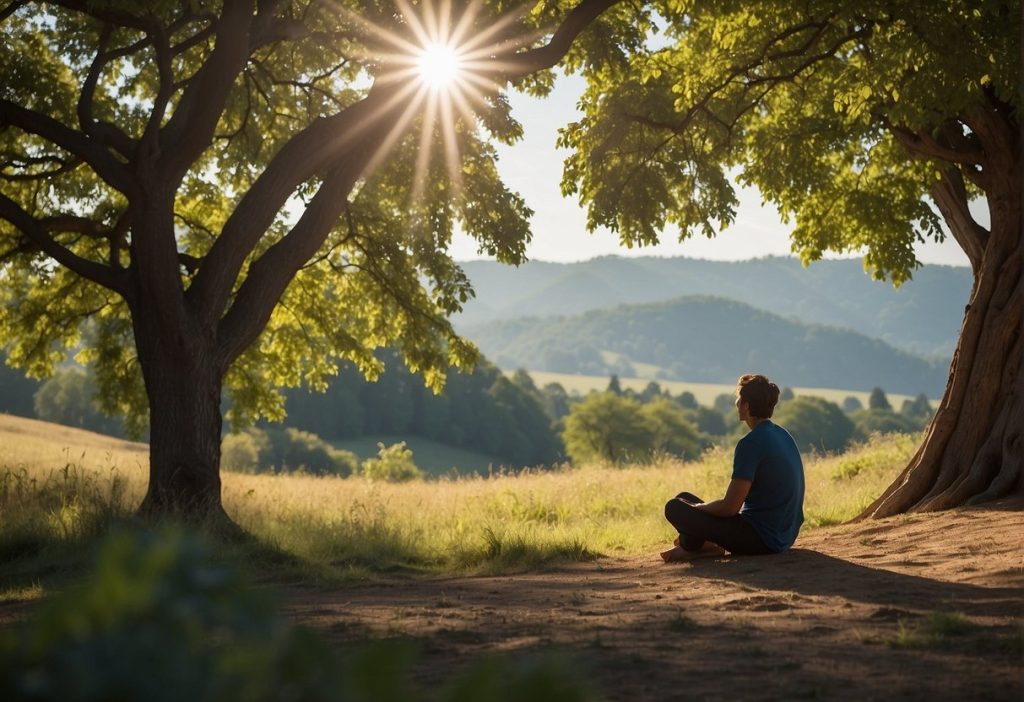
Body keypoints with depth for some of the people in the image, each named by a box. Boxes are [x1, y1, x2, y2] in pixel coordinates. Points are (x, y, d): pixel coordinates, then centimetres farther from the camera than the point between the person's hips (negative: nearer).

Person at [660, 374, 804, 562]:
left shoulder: (751, 444, -21)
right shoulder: (784, 435, 9)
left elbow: (729, 507, -22)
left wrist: (697, 507, -2)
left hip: (762, 540, -9)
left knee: (675, 507, -11)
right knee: (684, 497, 18)